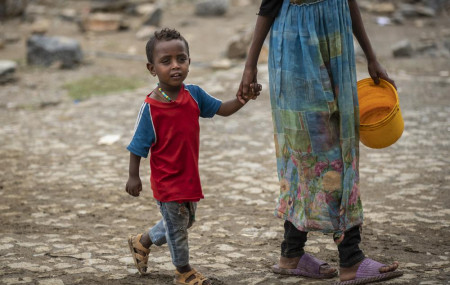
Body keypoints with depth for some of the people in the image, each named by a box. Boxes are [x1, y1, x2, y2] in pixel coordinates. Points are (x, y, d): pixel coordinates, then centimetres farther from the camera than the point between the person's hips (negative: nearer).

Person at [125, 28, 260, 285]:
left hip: (190, 176, 7)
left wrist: (244, 97, -14)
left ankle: (142, 242, 48)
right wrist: (134, 177, -11)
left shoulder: (194, 95, -6)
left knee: (185, 222, 25)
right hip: (167, 181, -7)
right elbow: (138, 145, -13)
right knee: (177, 226, 9)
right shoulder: (151, 107, -20)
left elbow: (222, 109, 3)